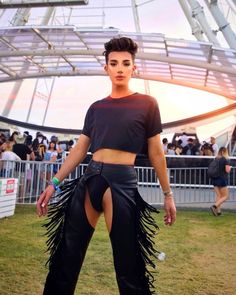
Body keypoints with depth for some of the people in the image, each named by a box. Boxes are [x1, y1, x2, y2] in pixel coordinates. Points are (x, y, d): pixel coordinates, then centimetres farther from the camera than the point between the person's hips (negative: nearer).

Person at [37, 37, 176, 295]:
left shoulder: (146, 104, 3)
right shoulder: (96, 108, 14)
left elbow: (156, 153, 5)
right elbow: (79, 149, 14)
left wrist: (167, 194, 5)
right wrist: (54, 183, 9)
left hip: (123, 181, -4)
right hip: (89, 179, 5)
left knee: (128, 264, 4)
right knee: (66, 255, 10)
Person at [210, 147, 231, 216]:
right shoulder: (225, 160, -9)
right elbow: (227, 170, -12)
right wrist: (230, 167, 8)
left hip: (215, 179, 6)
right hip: (222, 179, -6)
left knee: (218, 195, 12)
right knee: (225, 196, 4)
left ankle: (218, 210, 8)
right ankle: (214, 206, -13)